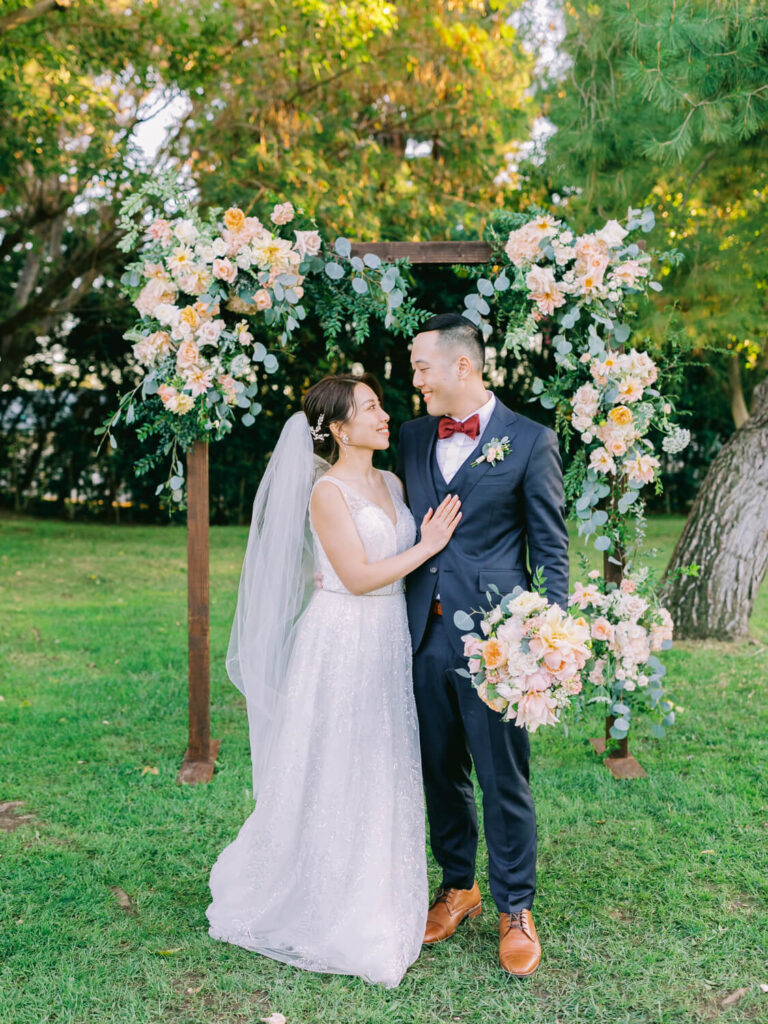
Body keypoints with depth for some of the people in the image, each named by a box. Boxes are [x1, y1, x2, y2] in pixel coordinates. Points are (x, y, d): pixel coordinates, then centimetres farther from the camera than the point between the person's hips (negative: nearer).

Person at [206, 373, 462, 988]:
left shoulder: (392, 483, 10)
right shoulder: (327, 492, -13)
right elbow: (359, 577, -17)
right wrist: (425, 548, -11)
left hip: (389, 645, 8)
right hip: (341, 646, -7)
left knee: (383, 775, 15)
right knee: (334, 780, 4)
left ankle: (377, 904, 32)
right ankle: (329, 913, 23)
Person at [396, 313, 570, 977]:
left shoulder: (530, 442, -4)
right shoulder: (413, 437, 10)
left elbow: (551, 549, -3)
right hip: (426, 639, 5)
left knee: (503, 779, 5)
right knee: (441, 773, 16)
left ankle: (515, 909, 24)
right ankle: (457, 889, 36)